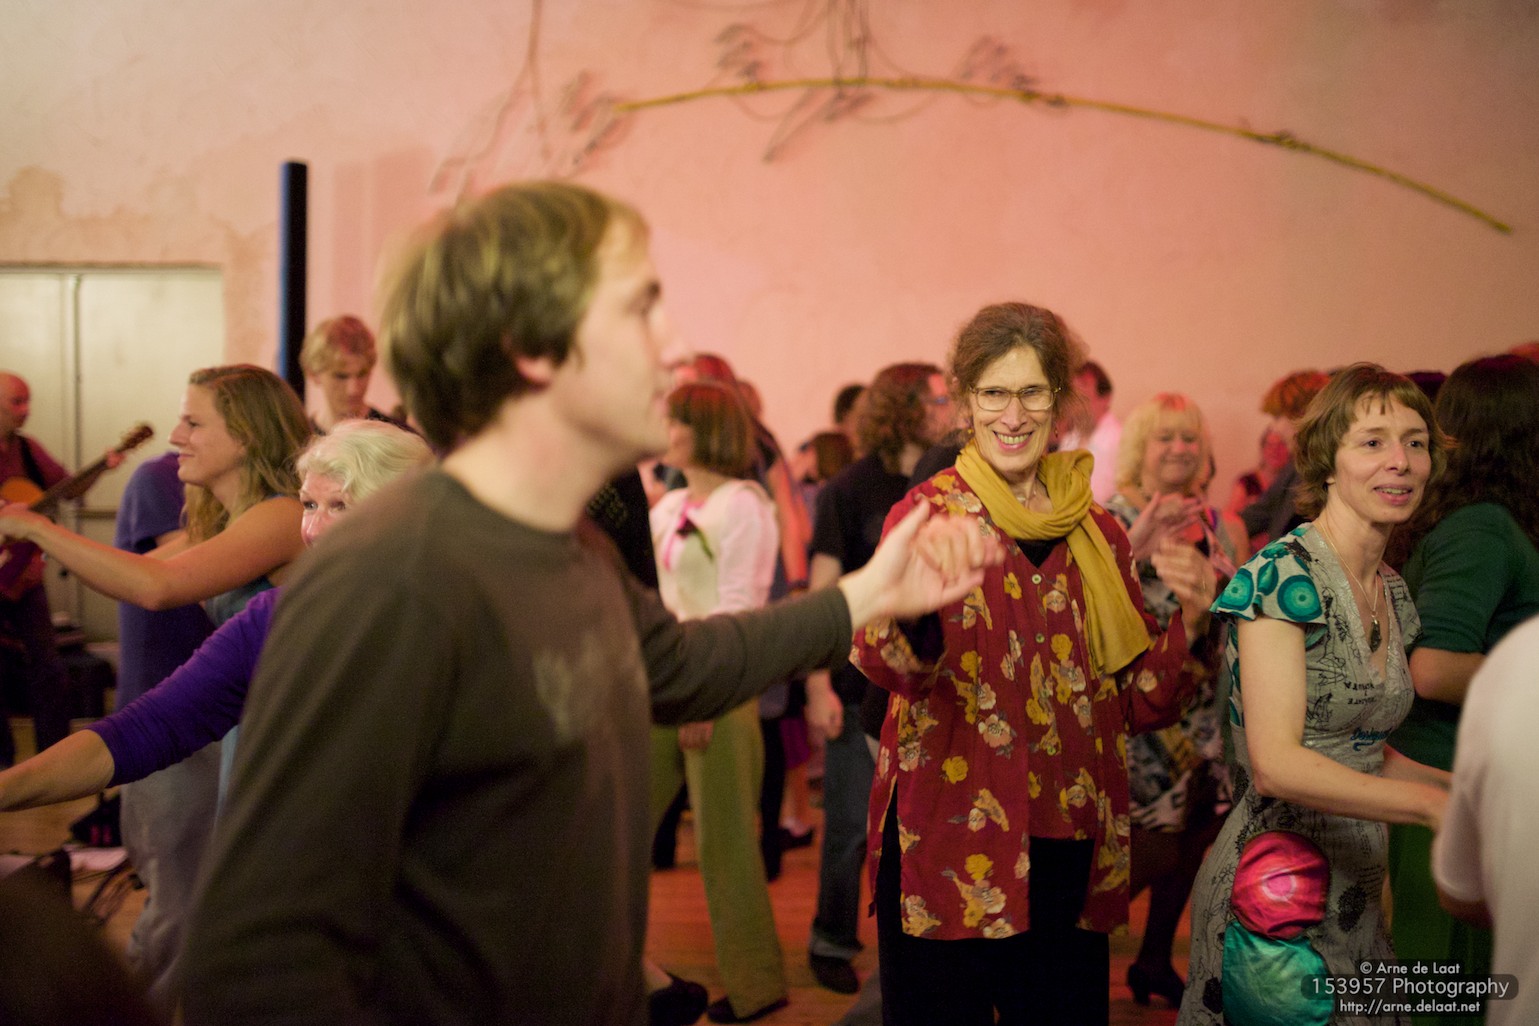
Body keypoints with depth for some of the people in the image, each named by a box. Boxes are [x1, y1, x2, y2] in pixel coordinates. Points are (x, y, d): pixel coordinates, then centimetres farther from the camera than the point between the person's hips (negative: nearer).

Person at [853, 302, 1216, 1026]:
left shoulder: (1097, 533, 8)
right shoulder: (933, 513, -5)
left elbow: (1140, 706, 11)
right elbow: (889, 665, -24)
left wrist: (1188, 622, -7)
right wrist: (914, 606, -47)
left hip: (1068, 855, 4)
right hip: (951, 849, -4)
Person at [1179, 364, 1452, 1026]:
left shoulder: (1393, 594, 9)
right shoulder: (1282, 575, -16)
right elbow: (1276, 761, -25)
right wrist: (1433, 802, -30)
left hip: (1356, 894, 8)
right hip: (1277, 895, -8)